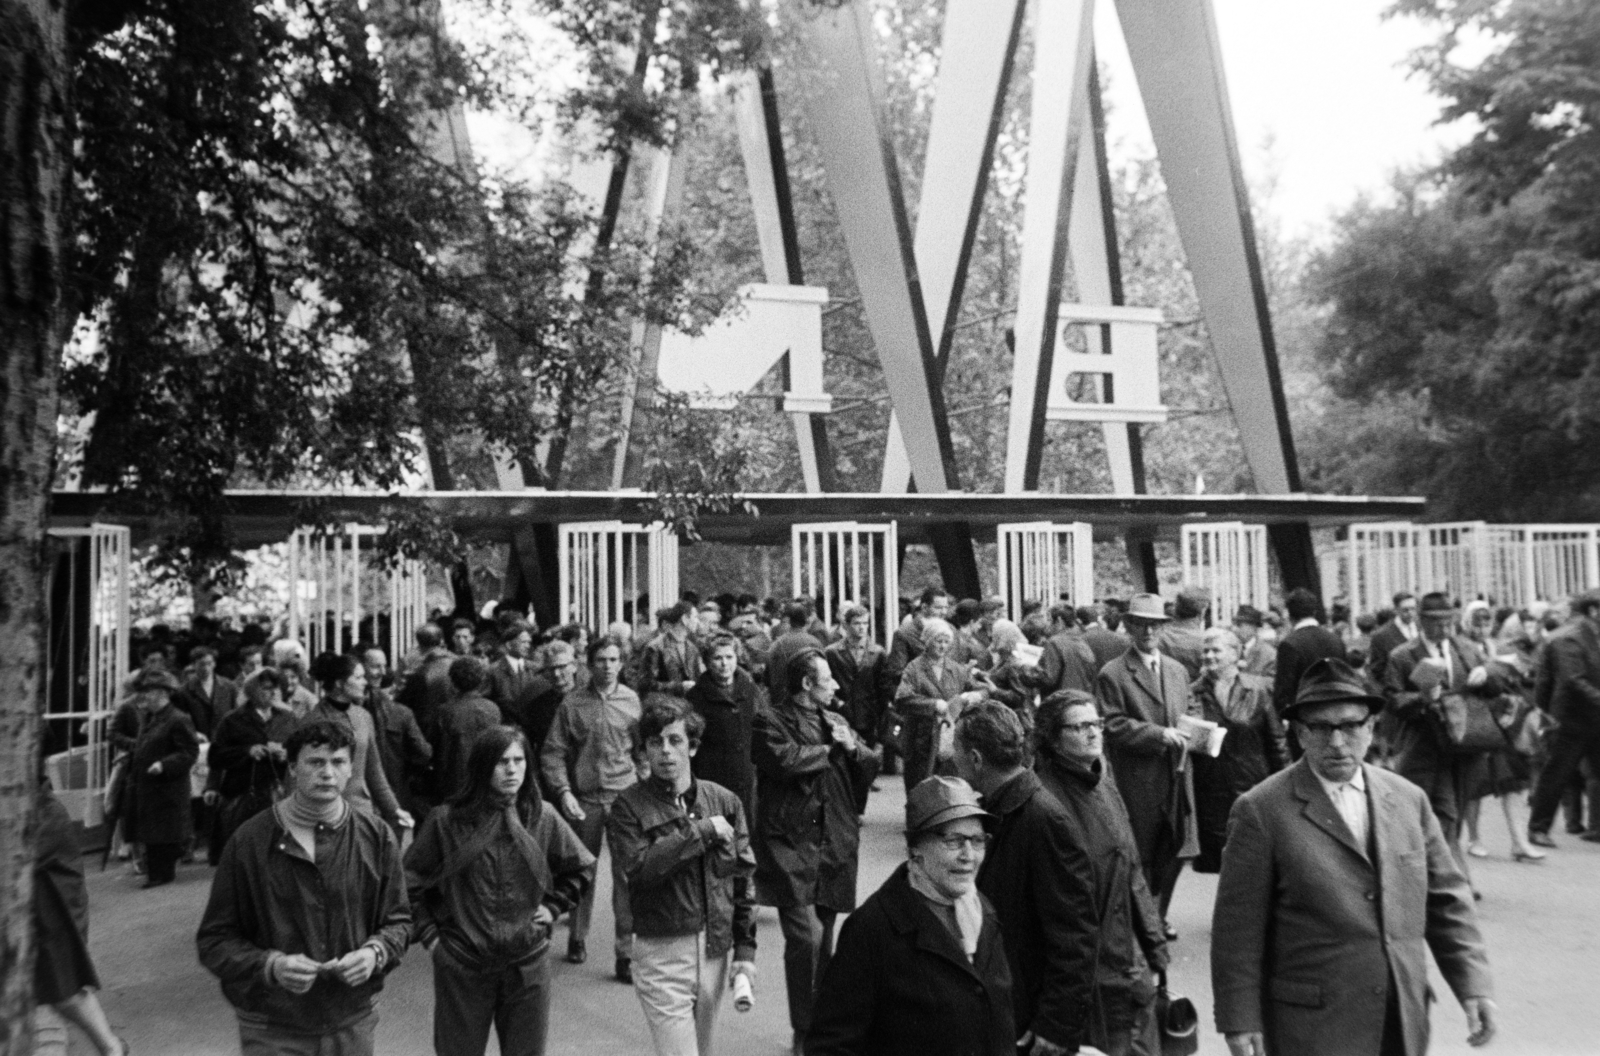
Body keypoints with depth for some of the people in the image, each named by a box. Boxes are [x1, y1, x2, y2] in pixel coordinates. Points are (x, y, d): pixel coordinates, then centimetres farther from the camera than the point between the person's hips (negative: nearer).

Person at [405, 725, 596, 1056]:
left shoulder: (542, 817, -2)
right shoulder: (447, 821, -9)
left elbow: (581, 868, 12)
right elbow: (410, 881, 0)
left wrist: (552, 907, 3)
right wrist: (428, 934, -2)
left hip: (528, 964, 2)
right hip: (462, 965, -2)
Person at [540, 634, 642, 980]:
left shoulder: (633, 701, 3)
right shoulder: (573, 703, 0)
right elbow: (553, 752, 1)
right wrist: (563, 791, -9)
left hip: (624, 796, 0)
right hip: (584, 798, 1)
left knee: (626, 874, -5)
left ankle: (626, 953, 3)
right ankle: (577, 937, 34)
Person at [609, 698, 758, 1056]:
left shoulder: (725, 802, 3)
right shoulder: (629, 806, -6)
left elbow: (743, 879, 7)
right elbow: (640, 867, -21)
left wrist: (746, 949, 4)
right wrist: (703, 831, -18)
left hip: (717, 949, 4)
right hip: (661, 950, -4)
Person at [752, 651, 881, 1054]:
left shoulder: (835, 720, 18)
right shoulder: (770, 719, -3)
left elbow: (871, 767, 16)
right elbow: (783, 761, -20)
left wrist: (851, 747, -5)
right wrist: (828, 750, -5)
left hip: (834, 844, 6)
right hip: (790, 841, -6)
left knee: (823, 941, 13)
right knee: (805, 935, -15)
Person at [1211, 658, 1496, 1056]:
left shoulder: (1409, 799, 5)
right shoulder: (1262, 811, -10)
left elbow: (1446, 899, 9)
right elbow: (1238, 927, -9)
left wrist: (1474, 984, 0)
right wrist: (1240, 1022, -10)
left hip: (1403, 1022, 5)